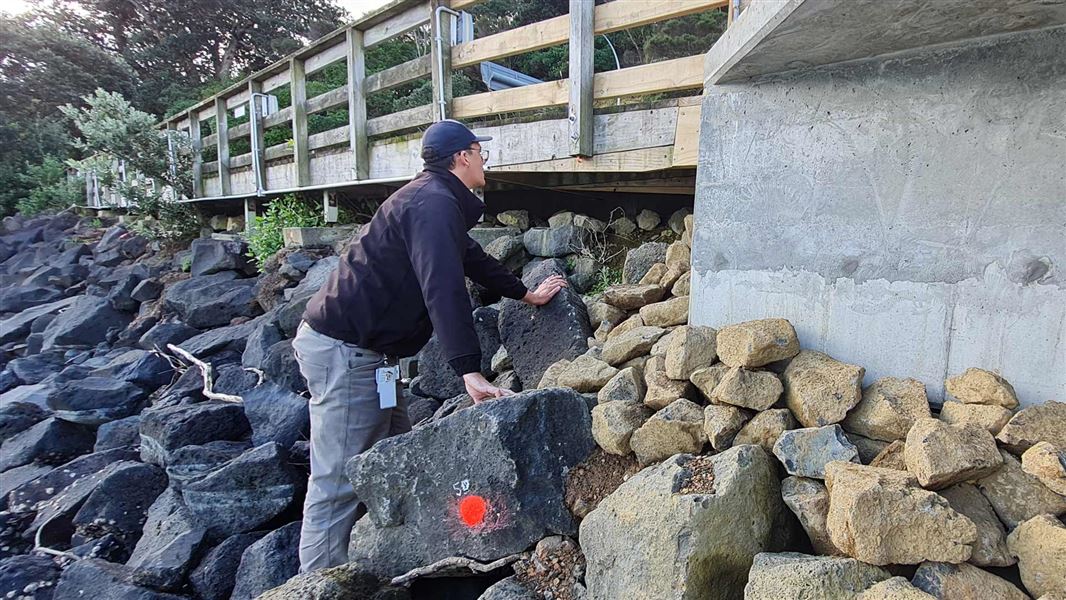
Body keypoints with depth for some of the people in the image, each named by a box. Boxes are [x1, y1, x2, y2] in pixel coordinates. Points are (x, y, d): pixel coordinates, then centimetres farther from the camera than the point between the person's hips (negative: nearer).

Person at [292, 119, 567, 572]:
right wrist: (469, 372, -34)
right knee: (337, 485, -6)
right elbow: (444, 288, -29)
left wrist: (526, 294, 39)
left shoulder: (435, 200, 19)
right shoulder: (433, 203, -16)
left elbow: (473, 258, 30)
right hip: (344, 352, -11)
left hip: (362, 351, 11)